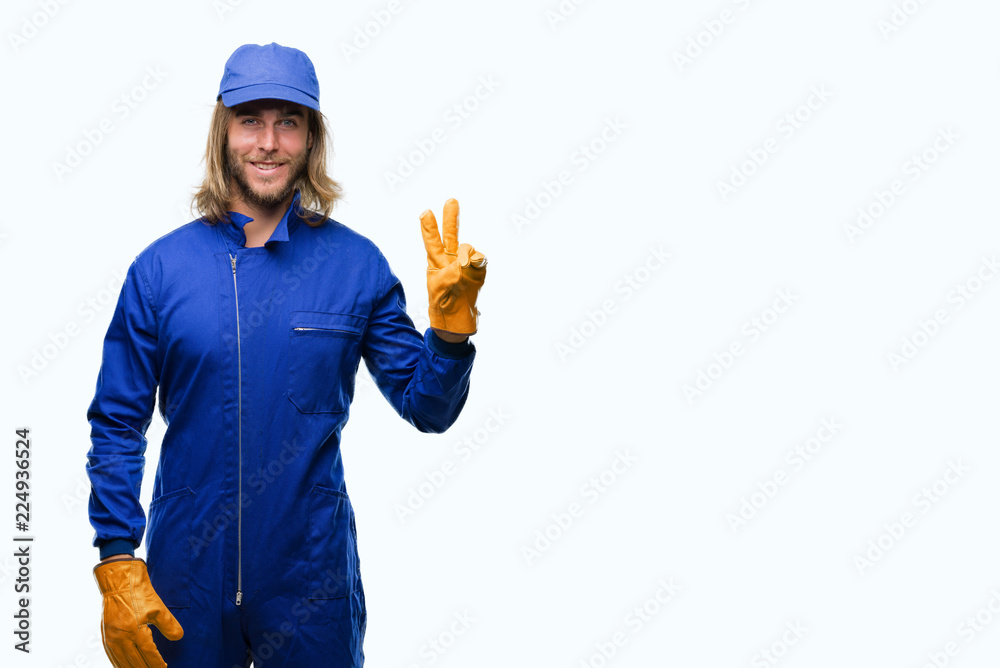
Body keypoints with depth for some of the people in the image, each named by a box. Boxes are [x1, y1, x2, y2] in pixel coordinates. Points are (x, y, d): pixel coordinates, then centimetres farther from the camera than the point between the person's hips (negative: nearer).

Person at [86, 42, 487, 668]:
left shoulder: (358, 265, -4)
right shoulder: (161, 267, -5)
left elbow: (428, 409, -2)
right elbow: (117, 424, -1)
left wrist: (451, 321, -19)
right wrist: (118, 563, -8)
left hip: (313, 576, 0)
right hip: (186, 577, 0)